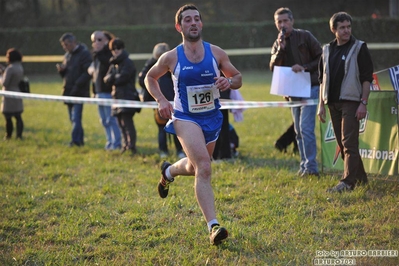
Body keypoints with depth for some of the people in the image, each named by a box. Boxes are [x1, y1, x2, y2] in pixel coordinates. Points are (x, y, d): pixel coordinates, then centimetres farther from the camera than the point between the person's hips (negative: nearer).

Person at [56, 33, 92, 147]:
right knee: (73, 118, 10)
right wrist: (61, 70, 1)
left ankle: (76, 140, -16)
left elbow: (88, 73, -16)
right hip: (69, 92, 8)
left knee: (76, 118, -14)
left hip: (79, 91, -8)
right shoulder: (67, 55, 18)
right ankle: (80, 139, 16)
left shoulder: (84, 53, -9)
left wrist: (77, 85, -21)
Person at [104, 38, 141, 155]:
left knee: (126, 121, -16)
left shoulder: (128, 63, -5)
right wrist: (115, 77, -9)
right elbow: (106, 79, 11)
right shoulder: (113, 64, 19)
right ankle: (126, 144, 17)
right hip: (117, 96, 8)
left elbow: (122, 78, -15)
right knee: (121, 122, 9)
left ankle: (131, 146, -19)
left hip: (128, 96, -8)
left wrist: (113, 78, 2)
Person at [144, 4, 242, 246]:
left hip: (212, 117, 4)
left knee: (195, 168, 22)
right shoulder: (171, 58, -8)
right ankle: (214, 227, -26)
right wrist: (161, 100, -7)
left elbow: (238, 78, 5)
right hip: (185, 118, -4)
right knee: (204, 168, -23)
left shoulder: (216, 53, -4)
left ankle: (169, 171, 58)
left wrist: (229, 82, -19)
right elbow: (150, 77, 9)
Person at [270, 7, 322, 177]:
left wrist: (305, 67, -17)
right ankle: (305, 164, 17)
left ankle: (310, 166, -14)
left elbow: (321, 57, -5)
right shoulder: (277, 44, 9)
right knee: (299, 131, 10)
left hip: (310, 87, -6)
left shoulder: (304, 36, -5)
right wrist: (280, 49, -16)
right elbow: (273, 67, -4)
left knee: (306, 128, -15)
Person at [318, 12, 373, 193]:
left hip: (351, 102, -6)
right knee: (341, 143, 10)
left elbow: (367, 77, -6)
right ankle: (360, 177, 21)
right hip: (333, 103, 6)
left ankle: (348, 182, -14)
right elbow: (322, 79, 17)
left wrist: (363, 103, -13)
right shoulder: (327, 50, 12)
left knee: (349, 142, -12)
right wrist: (321, 104, 11)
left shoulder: (359, 48, -3)